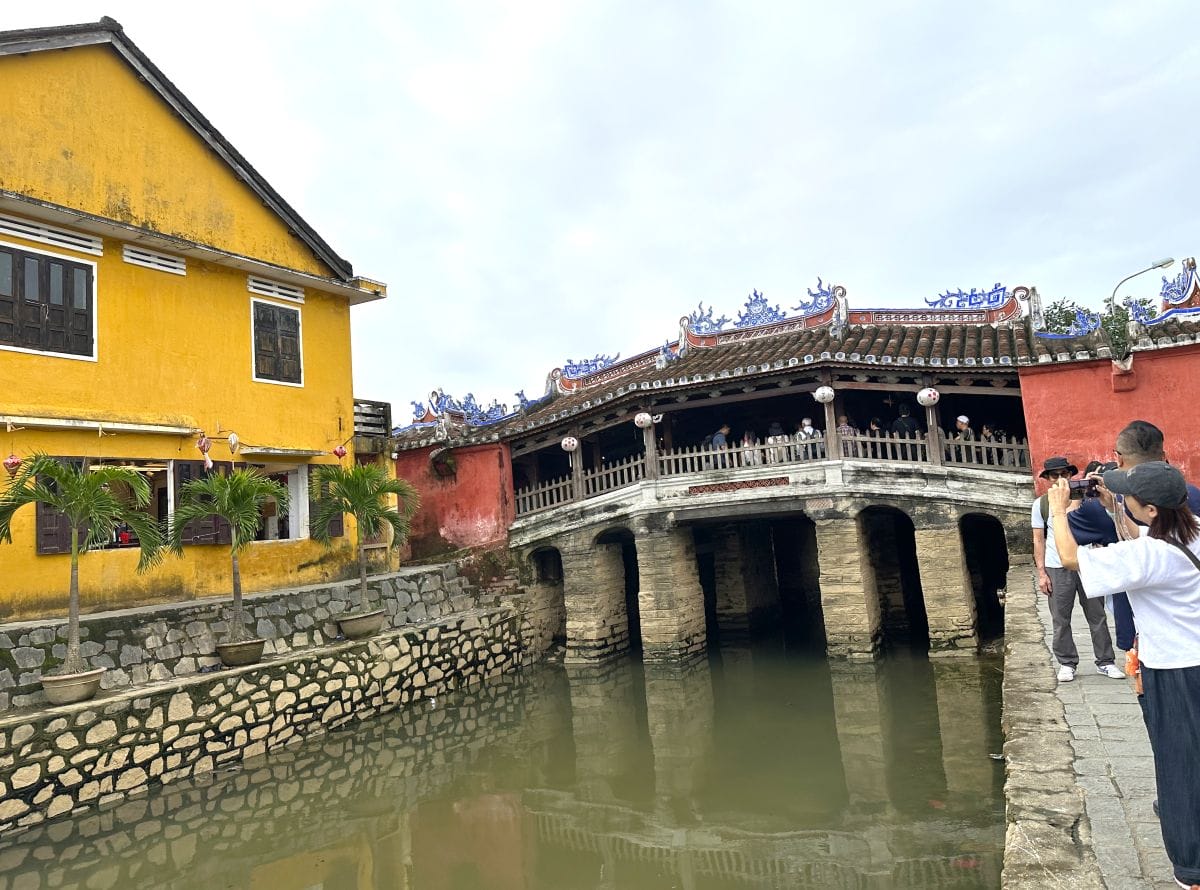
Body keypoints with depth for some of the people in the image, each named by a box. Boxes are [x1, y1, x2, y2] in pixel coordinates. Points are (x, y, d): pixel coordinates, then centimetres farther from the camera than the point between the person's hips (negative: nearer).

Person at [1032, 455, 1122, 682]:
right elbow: (1038, 540, 3)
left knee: (1097, 615, 7)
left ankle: (1105, 662, 19)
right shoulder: (1041, 503, 3)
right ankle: (1067, 663, 14)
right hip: (1057, 568, 0)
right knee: (1060, 620, 3)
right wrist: (1041, 573, -1)